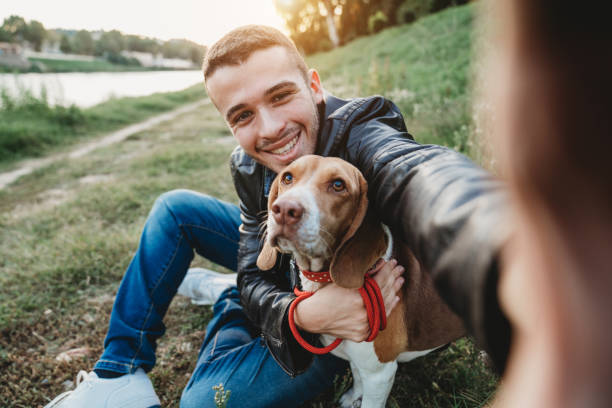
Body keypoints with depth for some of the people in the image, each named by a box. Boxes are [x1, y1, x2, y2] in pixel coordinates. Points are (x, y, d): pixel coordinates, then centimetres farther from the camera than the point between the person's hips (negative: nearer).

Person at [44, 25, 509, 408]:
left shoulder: (358, 134, -31)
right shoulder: (249, 167, -13)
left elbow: (421, 174, -55)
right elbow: (256, 281, -14)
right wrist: (298, 313, -37)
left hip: (363, 303, -5)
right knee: (176, 208, 0)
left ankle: (225, 296, 7)